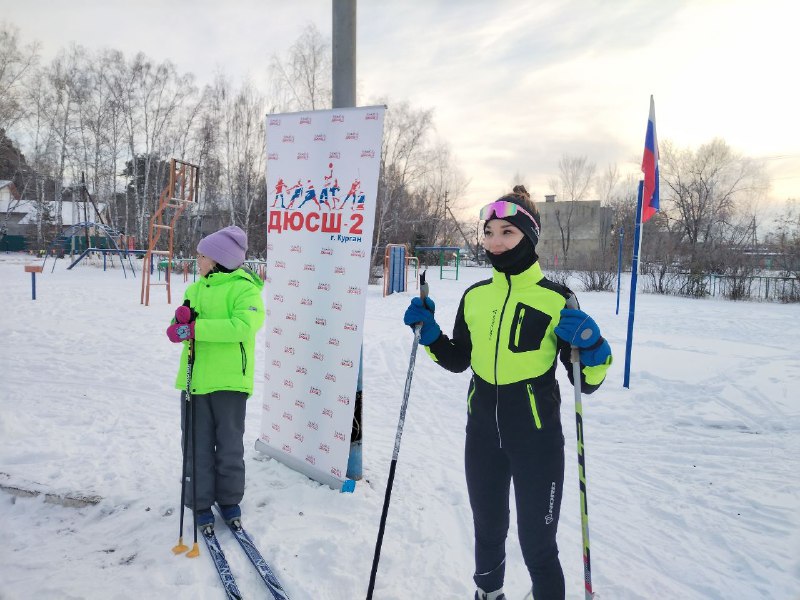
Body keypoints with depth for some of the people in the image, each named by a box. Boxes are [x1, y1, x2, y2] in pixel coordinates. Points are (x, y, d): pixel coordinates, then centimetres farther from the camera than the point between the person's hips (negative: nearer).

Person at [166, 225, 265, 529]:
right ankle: (201, 503, 25)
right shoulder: (196, 289, 13)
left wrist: (197, 328, -26)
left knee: (230, 445, 10)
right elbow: (178, 330, 10)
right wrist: (182, 321, -14)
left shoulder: (244, 288, -7)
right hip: (194, 379, 5)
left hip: (229, 380, -5)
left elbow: (244, 325, -24)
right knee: (198, 446, 11)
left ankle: (229, 498, 29)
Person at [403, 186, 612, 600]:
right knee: (488, 531, 23)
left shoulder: (556, 299, -11)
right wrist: (428, 333, -2)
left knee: (537, 546, 6)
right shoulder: (474, 296, 1)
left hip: (537, 441, -4)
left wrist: (592, 349, -28)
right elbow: (458, 360, 13)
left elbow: (585, 383, -8)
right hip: (482, 435, 5)